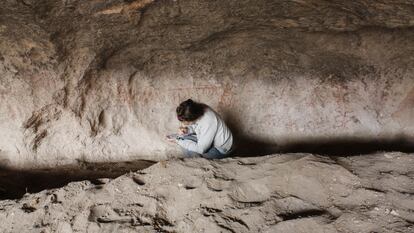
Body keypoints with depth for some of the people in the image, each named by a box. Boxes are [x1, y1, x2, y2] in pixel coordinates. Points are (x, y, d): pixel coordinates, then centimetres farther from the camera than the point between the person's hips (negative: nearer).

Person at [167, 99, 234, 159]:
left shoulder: (208, 122, -35)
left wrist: (179, 142, -24)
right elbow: (195, 127, 8)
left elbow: (200, 149, -30)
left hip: (220, 150, -8)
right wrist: (187, 130, -13)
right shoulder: (199, 109, -14)